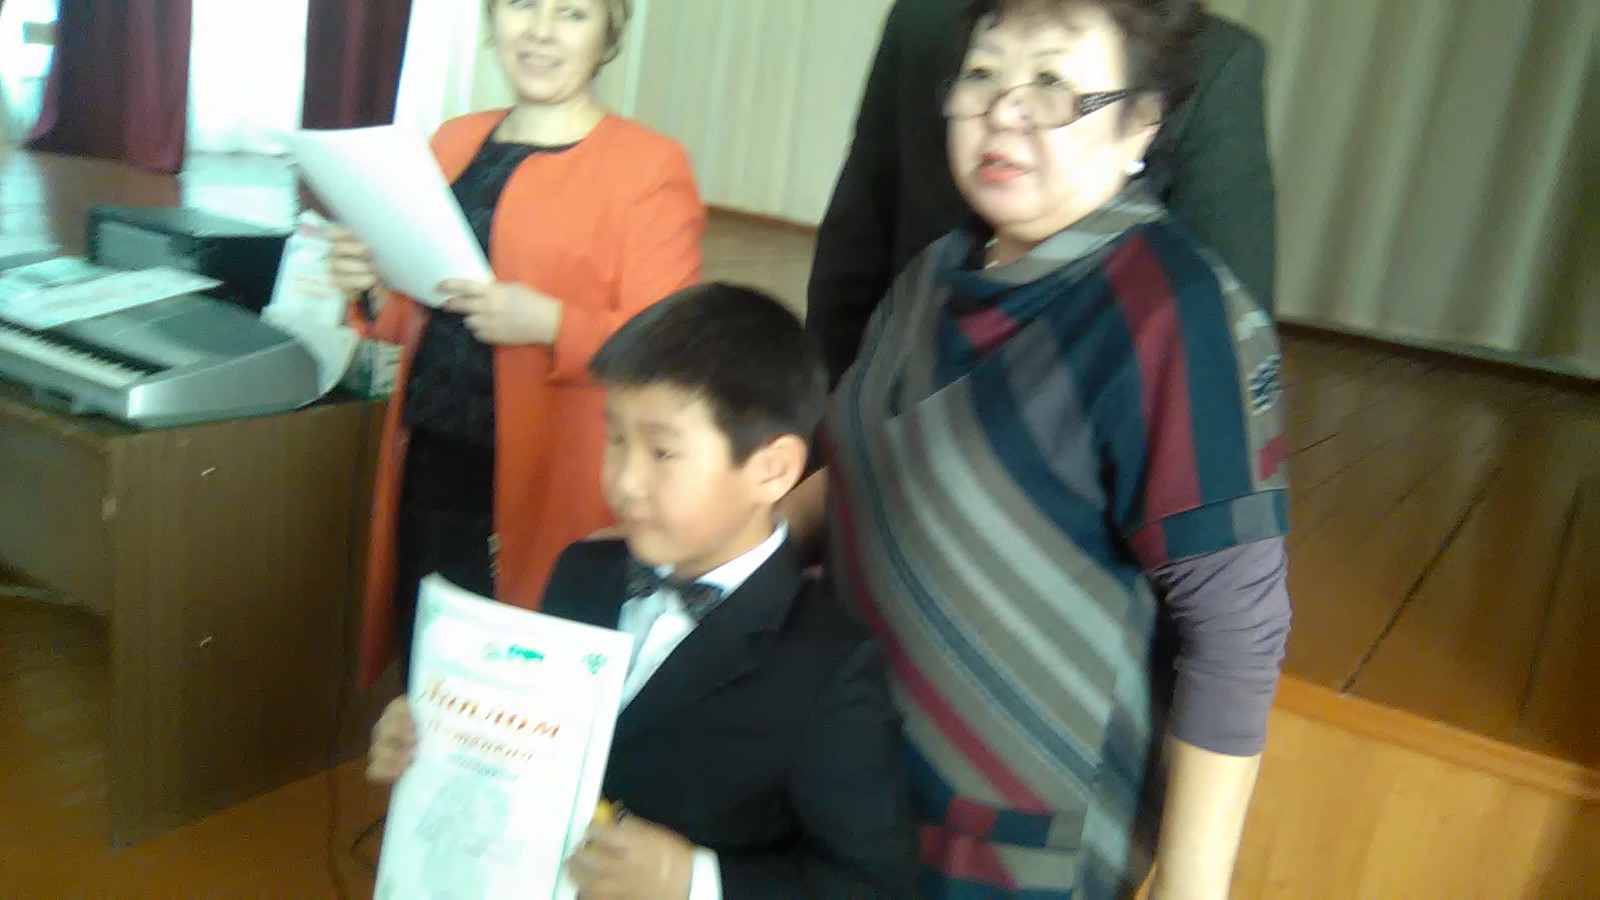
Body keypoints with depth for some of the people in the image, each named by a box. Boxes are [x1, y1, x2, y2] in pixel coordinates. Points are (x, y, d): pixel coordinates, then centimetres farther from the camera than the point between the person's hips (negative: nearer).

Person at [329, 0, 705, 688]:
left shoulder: (648, 166, -7)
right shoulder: (453, 142, 12)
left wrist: (549, 323, -24)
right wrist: (377, 285, 0)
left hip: (544, 482, -5)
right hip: (426, 462, 6)